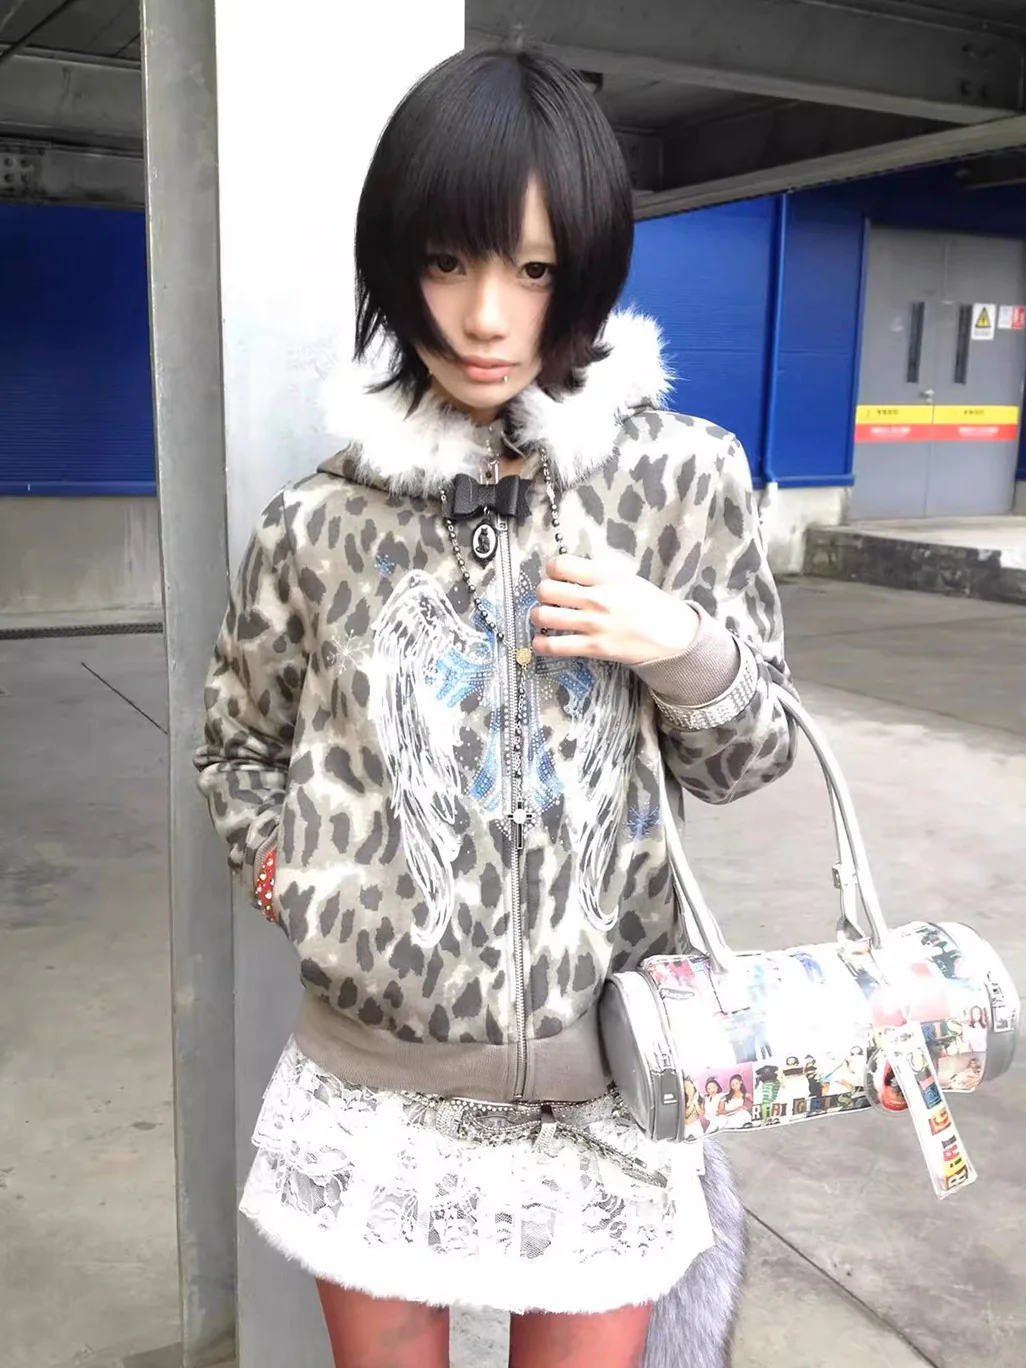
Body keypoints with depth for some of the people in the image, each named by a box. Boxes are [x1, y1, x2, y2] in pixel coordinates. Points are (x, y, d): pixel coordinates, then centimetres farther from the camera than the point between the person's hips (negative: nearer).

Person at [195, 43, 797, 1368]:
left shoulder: (683, 477, -7)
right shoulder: (319, 522, -6)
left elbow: (740, 761, 1)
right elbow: (236, 749, 10)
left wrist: (685, 645, -17)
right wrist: (298, 884, -5)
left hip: (595, 1070, -1)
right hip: (372, 1072, 1)